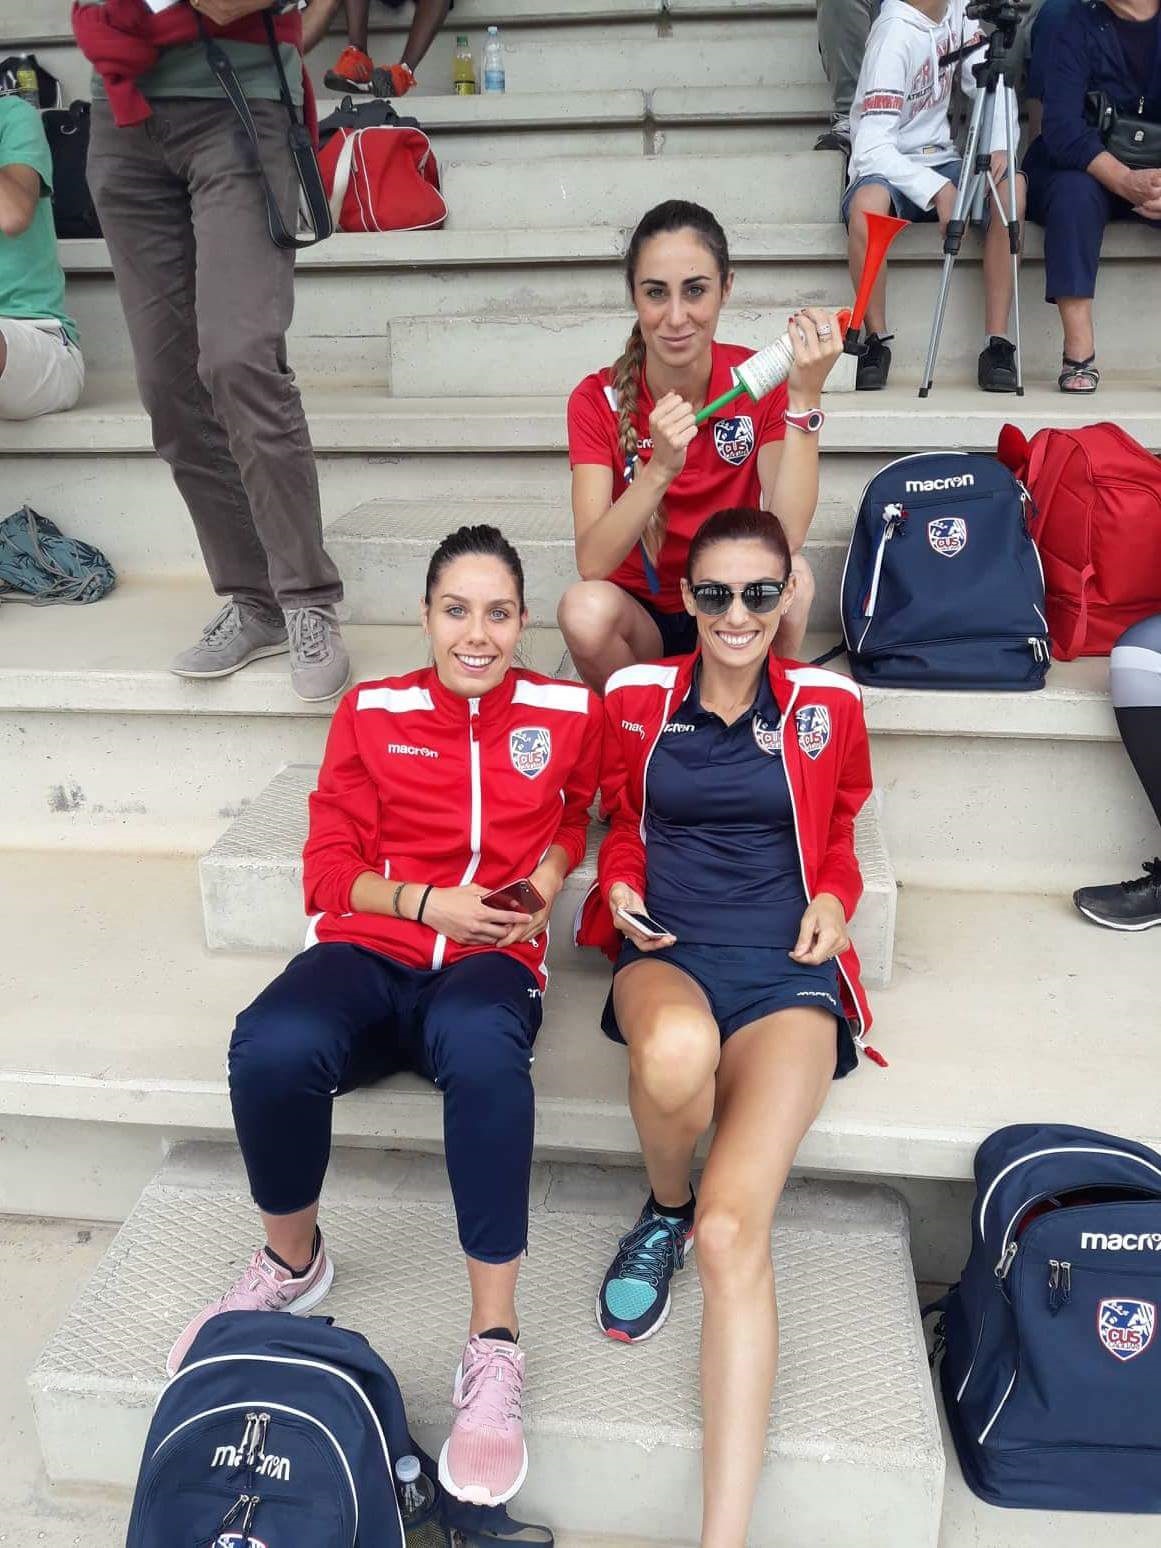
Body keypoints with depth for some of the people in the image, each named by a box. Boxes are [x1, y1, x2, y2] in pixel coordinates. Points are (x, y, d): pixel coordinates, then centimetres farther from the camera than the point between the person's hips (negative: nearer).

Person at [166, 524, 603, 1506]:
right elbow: (330, 867, 9)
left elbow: (576, 814, 25)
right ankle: (293, 1263, 0)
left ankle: (495, 1349, -26)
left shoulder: (567, 714, 7)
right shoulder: (371, 713, 9)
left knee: (481, 1047, -40)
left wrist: (546, 883, 3)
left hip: (489, 959, -1)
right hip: (368, 949, 2)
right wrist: (425, 901, -9)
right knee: (273, 1046, -33)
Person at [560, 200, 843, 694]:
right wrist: (659, 471, -39)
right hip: (641, 617, 0)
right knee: (584, 607, -33)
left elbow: (786, 539, -25)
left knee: (792, 577, -31)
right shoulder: (598, 399, -12)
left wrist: (805, 398, -32)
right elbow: (592, 565, -25)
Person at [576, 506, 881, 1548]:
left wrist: (833, 896, 3)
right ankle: (664, 1211, -1)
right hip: (666, 952, 1)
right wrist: (619, 882, 2)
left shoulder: (828, 707, 8)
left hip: (786, 967, -1)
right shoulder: (636, 699, 9)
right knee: (677, 1051, -38)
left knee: (735, 1228, -22)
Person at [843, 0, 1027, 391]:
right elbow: (871, 149, -25)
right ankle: (876, 340, -17)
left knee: (1011, 185, -22)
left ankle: (998, 342, -19)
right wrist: (936, 189, -32)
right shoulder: (895, 34, -17)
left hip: (939, 160, 6)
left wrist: (1000, 146, -13)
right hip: (887, 169, -6)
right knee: (867, 205, -39)